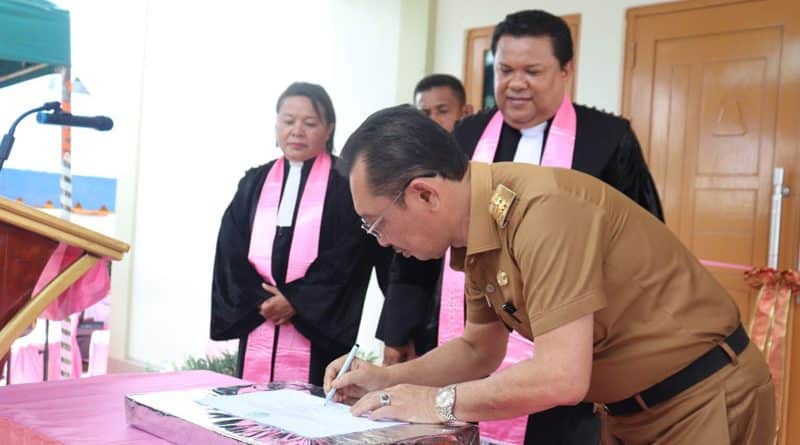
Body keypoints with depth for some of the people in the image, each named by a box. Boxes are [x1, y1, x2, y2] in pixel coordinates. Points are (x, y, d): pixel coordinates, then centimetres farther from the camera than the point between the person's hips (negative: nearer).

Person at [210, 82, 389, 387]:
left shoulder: (345, 185, 0)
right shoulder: (254, 183, 13)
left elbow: (348, 256, -8)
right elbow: (230, 251, 7)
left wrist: (295, 300, -11)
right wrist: (259, 300, -7)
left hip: (316, 333, -4)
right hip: (256, 331, 4)